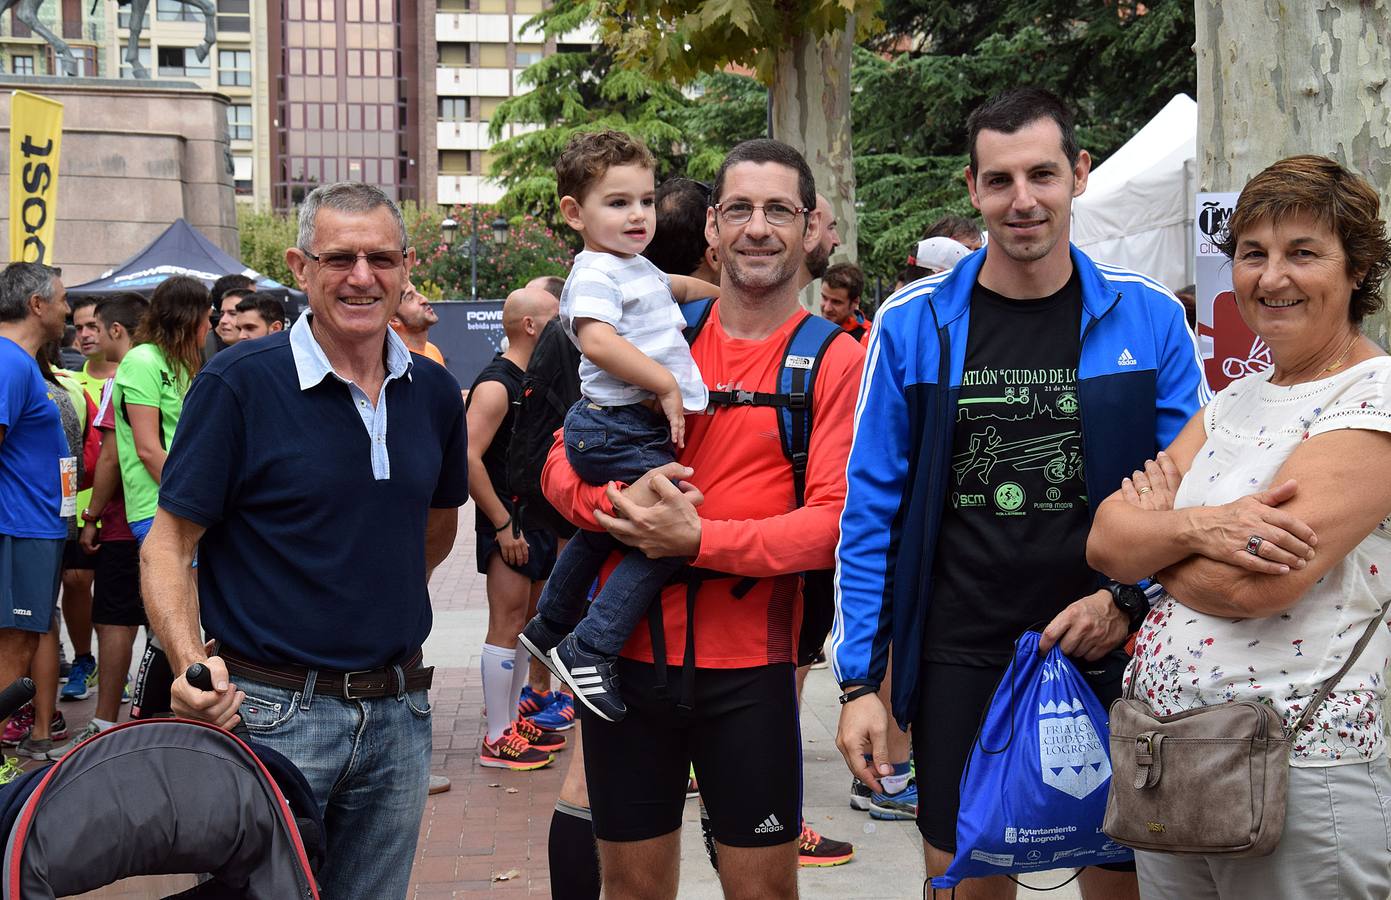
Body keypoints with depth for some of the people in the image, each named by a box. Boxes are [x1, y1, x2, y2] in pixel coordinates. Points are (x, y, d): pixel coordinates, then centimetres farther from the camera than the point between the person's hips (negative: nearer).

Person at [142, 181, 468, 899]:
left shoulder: (434, 392, 5)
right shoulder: (238, 383, -10)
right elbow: (168, 545, -10)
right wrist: (193, 665, -25)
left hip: (398, 716, 5)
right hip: (269, 715, -4)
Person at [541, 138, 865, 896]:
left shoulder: (834, 359, -3)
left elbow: (834, 521, -12)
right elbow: (563, 462, 6)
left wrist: (698, 539, -21)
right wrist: (620, 501, -15)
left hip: (748, 666, -3)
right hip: (627, 650, 3)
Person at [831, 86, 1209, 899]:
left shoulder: (1148, 319, -2)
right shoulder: (913, 324, -2)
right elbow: (872, 511, 0)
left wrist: (1129, 600, -13)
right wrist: (860, 679, -4)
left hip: (1109, 657, 0)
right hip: (962, 660, 0)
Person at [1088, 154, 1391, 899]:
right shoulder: (1234, 400, 11)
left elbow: (1254, 583, -22)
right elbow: (1106, 542, 1)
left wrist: (1155, 529, -3)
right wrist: (1198, 527, -19)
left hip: (1295, 773, -7)